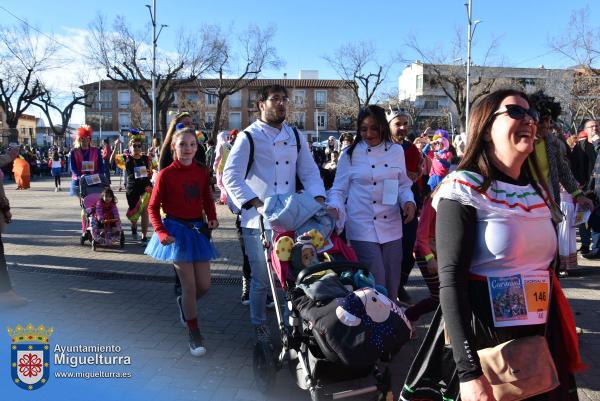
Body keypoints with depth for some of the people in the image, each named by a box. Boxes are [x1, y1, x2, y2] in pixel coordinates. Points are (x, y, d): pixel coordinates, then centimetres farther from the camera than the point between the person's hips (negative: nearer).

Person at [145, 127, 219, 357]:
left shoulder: (202, 172, 2)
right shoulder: (166, 174, -9)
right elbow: (153, 207, -4)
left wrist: (212, 218, -5)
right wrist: (161, 232, -16)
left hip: (198, 230, 5)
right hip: (177, 230, -4)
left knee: (204, 284, 7)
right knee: (189, 284, -3)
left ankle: (184, 304, 41)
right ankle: (194, 333, 14)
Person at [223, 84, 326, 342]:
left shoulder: (295, 136, 12)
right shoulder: (249, 137, -4)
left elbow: (309, 171, 11)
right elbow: (231, 177, -12)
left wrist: (319, 200, -7)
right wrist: (257, 204, -22)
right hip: (258, 220, -4)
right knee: (261, 278, 6)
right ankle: (259, 325, 28)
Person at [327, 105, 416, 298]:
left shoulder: (396, 151, 8)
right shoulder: (350, 154, 0)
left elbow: (403, 184, 15)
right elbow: (338, 189, 2)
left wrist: (409, 201, -4)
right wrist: (334, 208, -17)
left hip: (391, 227, 4)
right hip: (363, 229, -3)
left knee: (391, 284, 9)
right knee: (375, 284, -8)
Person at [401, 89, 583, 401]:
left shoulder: (538, 191, 8)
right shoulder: (463, 190, -13)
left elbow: (543, 267, 17)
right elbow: (450, 281, -20)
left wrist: (562, 338, 19)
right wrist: (469, 371, -25)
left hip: (541, 339, 7)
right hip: (482, 341, -6)